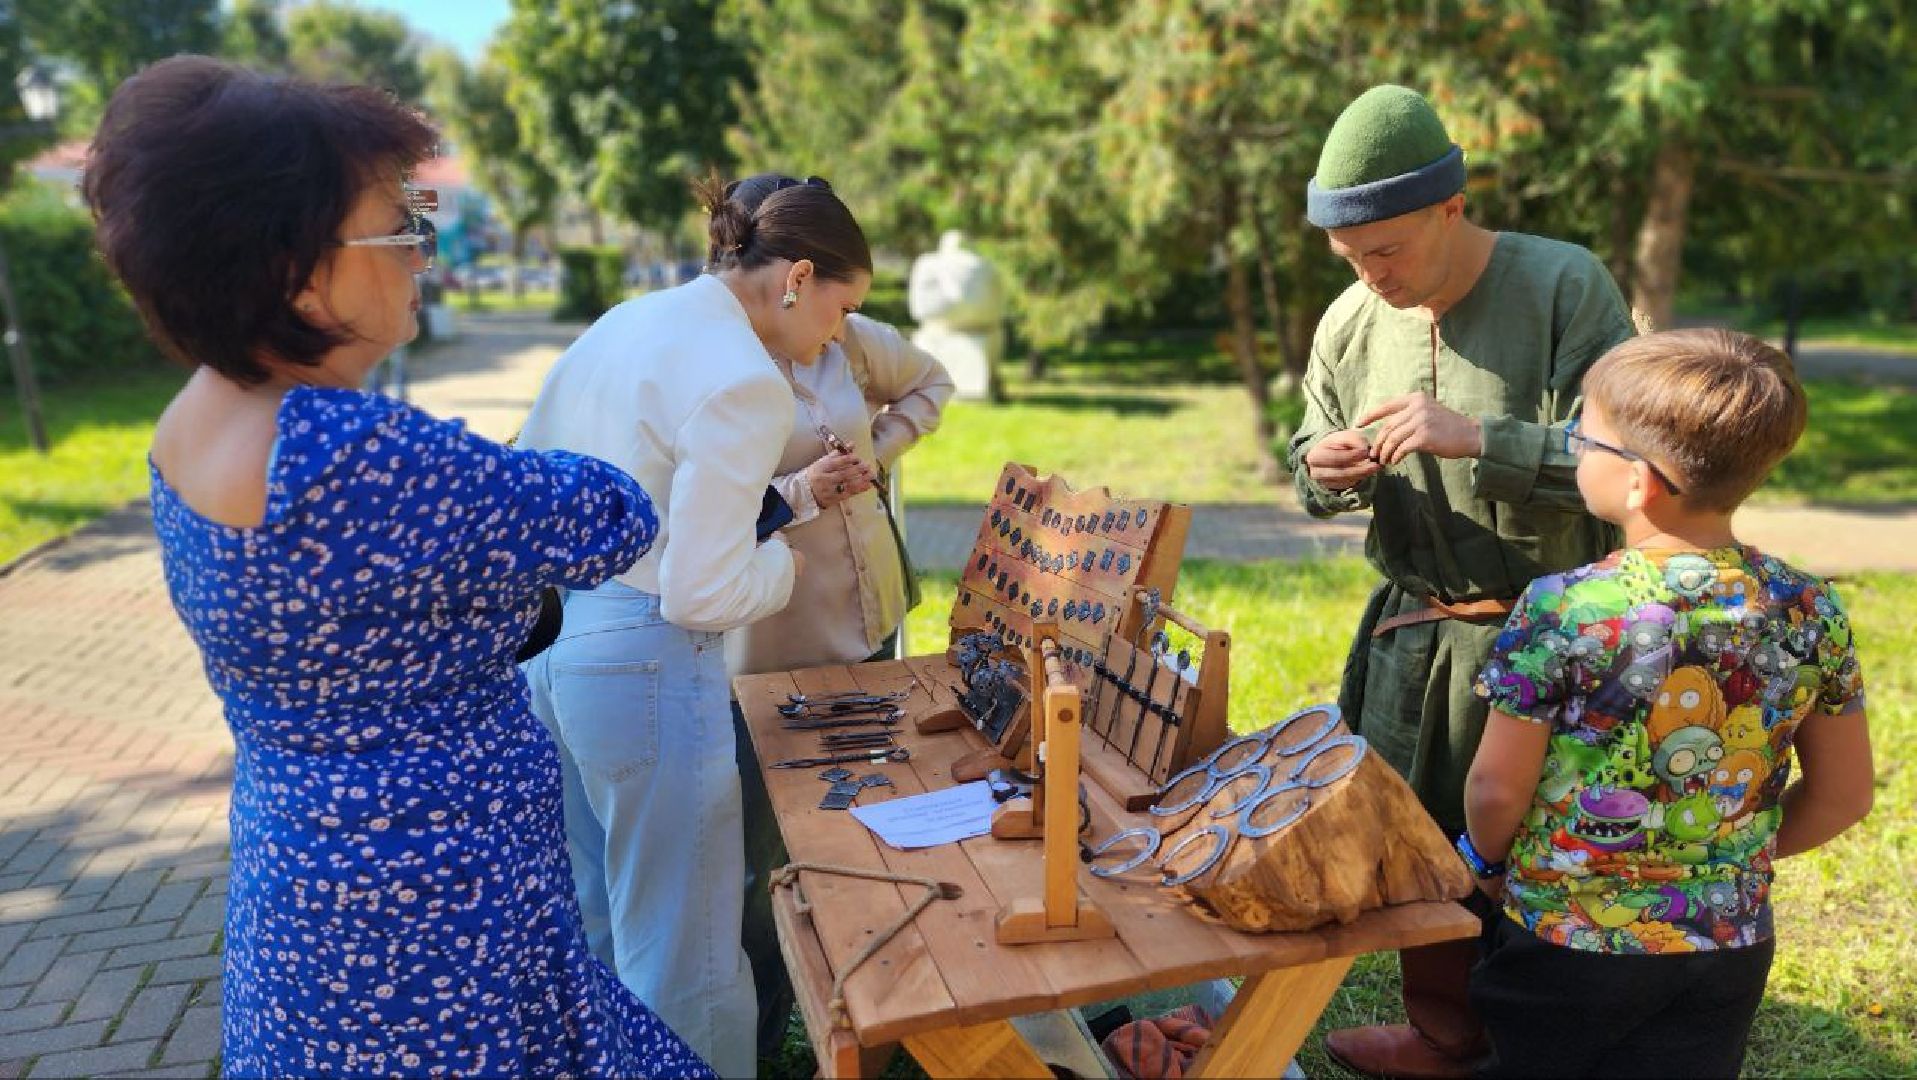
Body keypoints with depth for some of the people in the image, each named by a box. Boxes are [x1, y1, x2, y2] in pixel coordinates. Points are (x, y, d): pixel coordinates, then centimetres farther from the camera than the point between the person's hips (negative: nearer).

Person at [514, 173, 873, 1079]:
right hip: (645, 662, -10)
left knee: (601, 924, 27)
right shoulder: (745, 382, -18)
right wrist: (783, 562, -1)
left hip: (552, 639, 10)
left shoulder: (626, 320, 10)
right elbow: (704, 596, -20)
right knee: (684, 957, 7)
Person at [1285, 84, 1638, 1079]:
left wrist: (1476, 438, -29)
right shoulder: (1350, 322, -1)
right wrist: (1323, 474, -13)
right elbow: (1314, 463, 11)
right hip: (1411, 627, 5)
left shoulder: (1566, 287, -14)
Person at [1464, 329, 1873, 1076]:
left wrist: (1486, 858, 5)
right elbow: (1842, 797, 2)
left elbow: (1497, 791, -15)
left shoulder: (1559, 610, -23)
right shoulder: (1811, 611, -9)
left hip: (1566, 944, -4)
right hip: (1731, 946, 4)